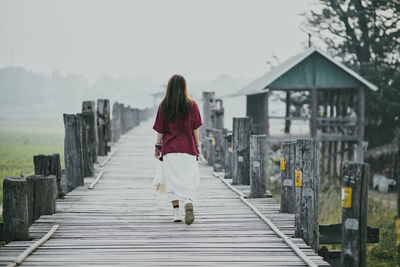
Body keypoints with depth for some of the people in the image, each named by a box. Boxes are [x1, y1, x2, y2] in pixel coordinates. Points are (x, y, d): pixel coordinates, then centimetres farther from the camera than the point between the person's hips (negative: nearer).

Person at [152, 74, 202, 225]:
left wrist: (158, 147, 12)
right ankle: (189, 203, -25)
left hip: (169, 148, 0)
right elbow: (195, 130, 2)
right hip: (188, 148, 0)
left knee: (172, 180, 5)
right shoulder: (192, 106, -1)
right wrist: (197, 147, 12)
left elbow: (160, 130, 2)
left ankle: (176, 212, 2)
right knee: (188, 180, 0)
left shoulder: (163, 107, -2)